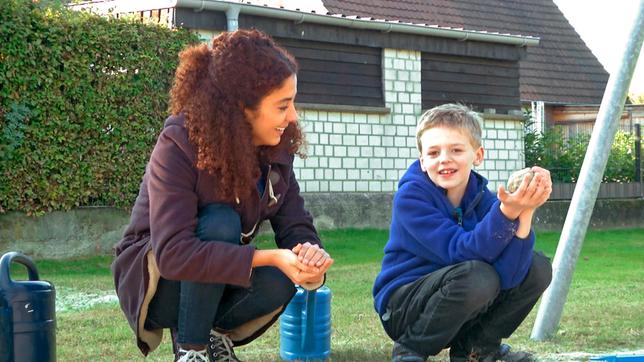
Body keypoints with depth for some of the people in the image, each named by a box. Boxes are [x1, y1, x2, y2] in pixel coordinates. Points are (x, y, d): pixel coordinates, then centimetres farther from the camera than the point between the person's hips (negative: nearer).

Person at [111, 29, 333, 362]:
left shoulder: (276, 150, -9)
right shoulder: (179, 146, -28)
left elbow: (295, 226, -10)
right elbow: (173, 253, -37)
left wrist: (309, 255, -35)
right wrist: (270, 257, -42)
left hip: (217, 286, 5)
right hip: (157, 281, -5)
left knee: (279, 281, -27)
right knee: (220, 222, -32)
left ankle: (214, 332, 4)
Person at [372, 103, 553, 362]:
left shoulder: (481, 195, -6)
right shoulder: (410, 197, -19)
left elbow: (508, 274, -20)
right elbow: (461, 251, -31)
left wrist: (525, 212, -32)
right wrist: (507, 211, -43)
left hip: (463, 307, 6)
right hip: (403, 309, -5)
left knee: (537, 268, -8)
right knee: (478, 275, -32)